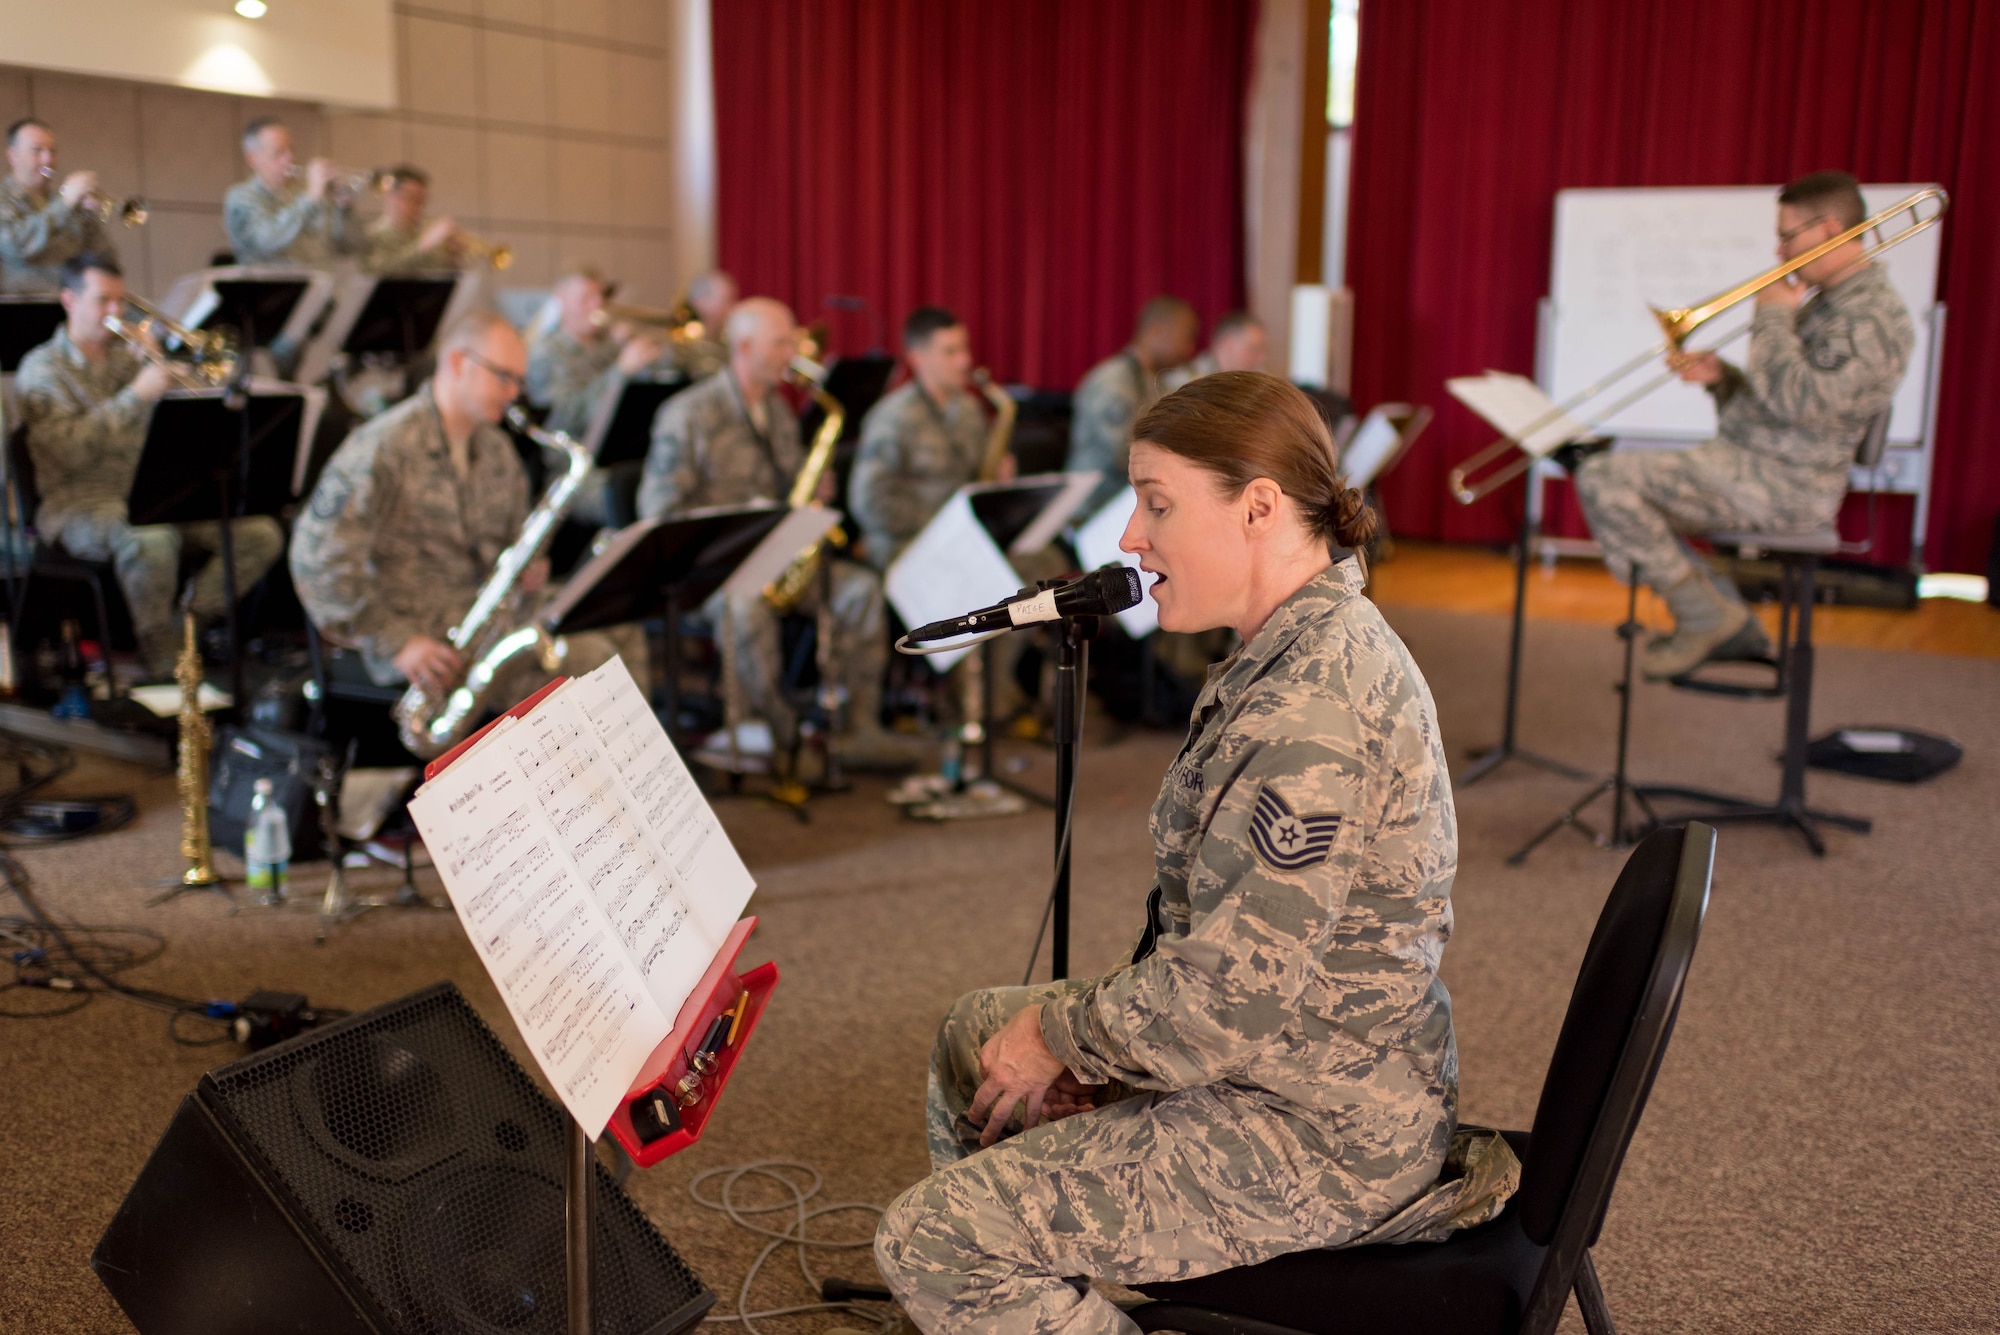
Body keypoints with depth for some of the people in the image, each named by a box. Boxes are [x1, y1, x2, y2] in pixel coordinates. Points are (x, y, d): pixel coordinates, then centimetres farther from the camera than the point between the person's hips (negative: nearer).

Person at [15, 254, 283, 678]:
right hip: (82, 505, -6)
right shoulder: (43, 369, -1)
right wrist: (137, 394, -22)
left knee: (261, 534, -15)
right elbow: (70, 451, -18)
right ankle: (163, 665, -24)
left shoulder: (131, 357, 19)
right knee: (151, 540, -40)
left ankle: (188, 626, -8)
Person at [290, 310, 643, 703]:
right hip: (423, 635, -8)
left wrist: (527, 571, -1)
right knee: (591, 661, -24)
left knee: (624, 636, -11)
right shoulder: (384, 446, -12)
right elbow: (318, 559, -16)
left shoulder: (497, 450, 13)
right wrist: (395, 642, -20)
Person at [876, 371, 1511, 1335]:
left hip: (1319, 1144, -10)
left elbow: (1229, 1006, -29)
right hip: (1325, 1067, 10)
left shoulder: (1308, 713, -29)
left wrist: (1063, 1031, -12)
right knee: (974, 1035, 21)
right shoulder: (1322, 643, 4)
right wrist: (1086, 1026, 2)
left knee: (928, 1240, -11)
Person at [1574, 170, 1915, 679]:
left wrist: (1773, 318, -14)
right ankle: (1732, 627, 12)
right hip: (1745, 460, 11)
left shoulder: (1875, 316, -16)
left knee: (1602, 479, -21)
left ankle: (1706, 618, -7)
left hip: (1784, 484, -11)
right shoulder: (1828, 300, 18)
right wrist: (1720, 376, 2)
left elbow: (1801, 400, -28)